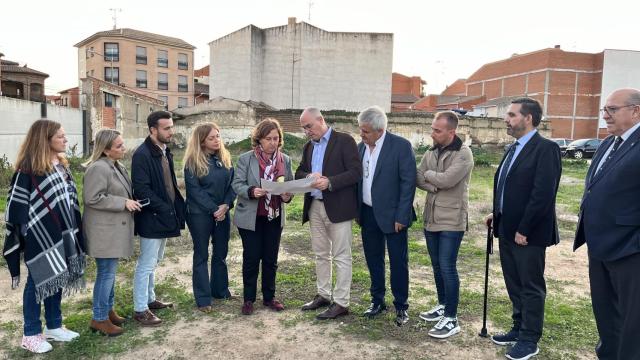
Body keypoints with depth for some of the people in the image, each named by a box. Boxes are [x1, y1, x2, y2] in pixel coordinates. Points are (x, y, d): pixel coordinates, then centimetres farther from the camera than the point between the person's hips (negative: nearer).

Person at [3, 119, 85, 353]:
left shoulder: (61, 164, 9)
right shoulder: (28, 169, -15)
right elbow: (16, 206, -15)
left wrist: (72, 228, 14)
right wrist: (30, 233, -15)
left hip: (61, 233, 7)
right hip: (40, 237, -7)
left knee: (57, 279, 15)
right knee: (38, 282, 4)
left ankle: (53, 327, 29)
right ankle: (31, 335, 18)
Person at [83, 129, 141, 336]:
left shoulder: (117, 166, 12)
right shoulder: (98, 168, -19)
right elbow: (92, 199, -23)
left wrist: (129, 202, 10)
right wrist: (124, 203, -21)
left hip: (115, 229, 10)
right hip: (104, 231, -10)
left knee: (109, 272, 18)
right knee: (106, 274, -2)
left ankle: (108, 310, 30)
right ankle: (99, 319, 10)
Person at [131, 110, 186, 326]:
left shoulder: (165, 152, 10)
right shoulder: (142, 154, -17)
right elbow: (142, 189, -22)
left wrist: (177, 209, 6)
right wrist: (165, 209, -20)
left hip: (164, 217, 9)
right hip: (151, 219, -9)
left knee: (153, 262, 20)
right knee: (146, 265, 1)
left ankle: (149, 299, 34)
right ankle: (140, 310, 12)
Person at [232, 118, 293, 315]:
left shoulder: (285, 160, 3)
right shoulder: (246, 159, -6)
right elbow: (237, 184, -8)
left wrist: (287, 196, -15)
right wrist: (251, 191, -28)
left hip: (274, 218, 3)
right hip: (251, 218, -3)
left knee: (271, 259, 13)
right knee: (251, 259, 5)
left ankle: (269, 297, 28)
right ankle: (248, 299, 20)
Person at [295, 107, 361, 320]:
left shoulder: (344, 141, -7)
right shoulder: (309, 146, 15)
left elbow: (356, 172, -13)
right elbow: (299, 172, 16)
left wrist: (329, 182, -22)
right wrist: (309, 176, -7)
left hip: (338, 207, -7)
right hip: (314, 206, 7)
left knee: (341, 257, 0)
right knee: (321, 254, 15)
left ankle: (341, 303, 8)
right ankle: (323, 295, 28)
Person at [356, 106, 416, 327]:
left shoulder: (401, 146, -12)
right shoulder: (361, 146, 5)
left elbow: (408, 182, -13)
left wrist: (401, 216, -16)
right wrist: (357, 211, 7)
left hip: (392, 215, -5)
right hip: (368, 214, 5)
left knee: (398, 262, 5)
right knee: (373, 260, 14)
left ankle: (401, 306, 21)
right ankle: (377, 301, 30)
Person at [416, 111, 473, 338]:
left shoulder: (463, 154, -12)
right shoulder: (432, 152, 9)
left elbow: (446, 179, -23)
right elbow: (418, 179, 2)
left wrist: (428, 174, -5)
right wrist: (436, 186, -16)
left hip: (452, 221, -7)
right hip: (431, 218, 7)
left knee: (447, 267, -5)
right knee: (437, 266, 16)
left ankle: (451, 319, 6)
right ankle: (443, 306, 33)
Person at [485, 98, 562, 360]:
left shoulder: (546, 148, -15)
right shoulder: (514, 148, 13)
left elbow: (543, 193, -21)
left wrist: (524, 229, -20)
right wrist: (497, 214, 9)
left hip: (528, 233, -8)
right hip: (507, 230, 8)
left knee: (531, 287, 6)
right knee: (514, 284, 19)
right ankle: (520, 328, 35)